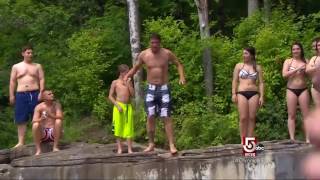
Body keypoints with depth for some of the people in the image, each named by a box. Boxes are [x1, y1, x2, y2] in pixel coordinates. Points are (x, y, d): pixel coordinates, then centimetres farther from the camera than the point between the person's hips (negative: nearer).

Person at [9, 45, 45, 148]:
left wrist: (41, 92, -7)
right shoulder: (16, 67, 12)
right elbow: (12, 82, 10)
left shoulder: (37, 66, 12)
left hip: (34, 94, 0)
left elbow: (42, 79, 6)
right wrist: (11, 95, 1)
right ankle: (21, 142, -1)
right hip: (21, 94, 1)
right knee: (21, 119, -2)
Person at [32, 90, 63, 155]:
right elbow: (34, 121, -13)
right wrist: (41, 119, -35)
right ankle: (38, 149, -23)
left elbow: (60, 117, -17)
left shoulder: (56, 105, -2)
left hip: (54, 133, 0)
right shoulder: (39, 107, -4)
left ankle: (55, 147, -20)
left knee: (58, 121, -27)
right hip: (43, 133, 0)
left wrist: (51, 116, -37)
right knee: (35, 125, -28)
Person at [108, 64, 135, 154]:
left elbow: (133, 94, 4)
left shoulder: (129, 82, 10)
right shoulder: (115, 82, 1)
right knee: (118, 127, 0)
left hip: (128, 106, 3)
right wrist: (117, 105, -11)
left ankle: (129, 148, 4)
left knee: (129, 127, 1)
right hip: (119, 106, -3)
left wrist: (128, 84, -5)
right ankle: (119, 148, 7)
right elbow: (110, 96, 0)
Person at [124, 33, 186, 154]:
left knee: (166, 117, -7)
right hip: (151, 89, 1)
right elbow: (135, 68, 12)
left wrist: (182, 77, -8)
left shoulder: (167, 53, -4)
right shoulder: (144, 55, -1)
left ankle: (171, 145, -9)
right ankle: (151, 144, 7)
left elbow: (178, 64, 9)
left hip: (164, 88, -1)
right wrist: (126, 76, -6)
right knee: (150, 117, -3)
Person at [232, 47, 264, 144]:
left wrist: (261, 96, -1)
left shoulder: (258, 67, 11)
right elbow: (235, 81, 7)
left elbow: (261, 83, 8)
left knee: (252, 118, -1)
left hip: (254, 93, 1)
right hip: (241, 93, -1)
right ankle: (243, 140, -4)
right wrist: (234, 94, -4)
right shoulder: (239, 66, 10)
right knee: (243, 118, -7)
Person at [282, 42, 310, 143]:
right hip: (291, 90, -1)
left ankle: (308, 138, -5)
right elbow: (284, 74, -9)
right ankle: (292, 138, -4)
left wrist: (306, 70, -14)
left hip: (303, 90, 1)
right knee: (291, 115, -2)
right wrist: (297, 69, -15)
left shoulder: (305, 61, 7)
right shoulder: (288, 61, 5)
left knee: (306, 114, -3)